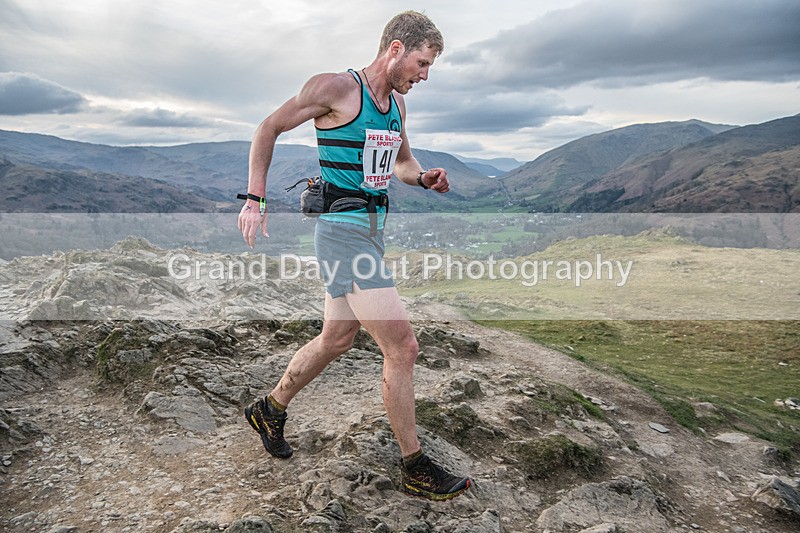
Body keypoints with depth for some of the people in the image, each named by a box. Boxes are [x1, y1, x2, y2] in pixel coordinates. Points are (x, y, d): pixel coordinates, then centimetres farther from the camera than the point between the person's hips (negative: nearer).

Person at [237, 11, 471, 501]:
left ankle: (269, 411, 42)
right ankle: (416, 469, 9)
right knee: (402, 346, -8)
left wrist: (424, 177, 5)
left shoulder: (396, 102, 14)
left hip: (371, 231, 9)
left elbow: (402, 161, 28)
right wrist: (255, 200, -8)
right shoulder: (337, 87, -10)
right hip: (345, 233, -9)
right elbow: (269, 129, -3)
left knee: (337, 340, 19)